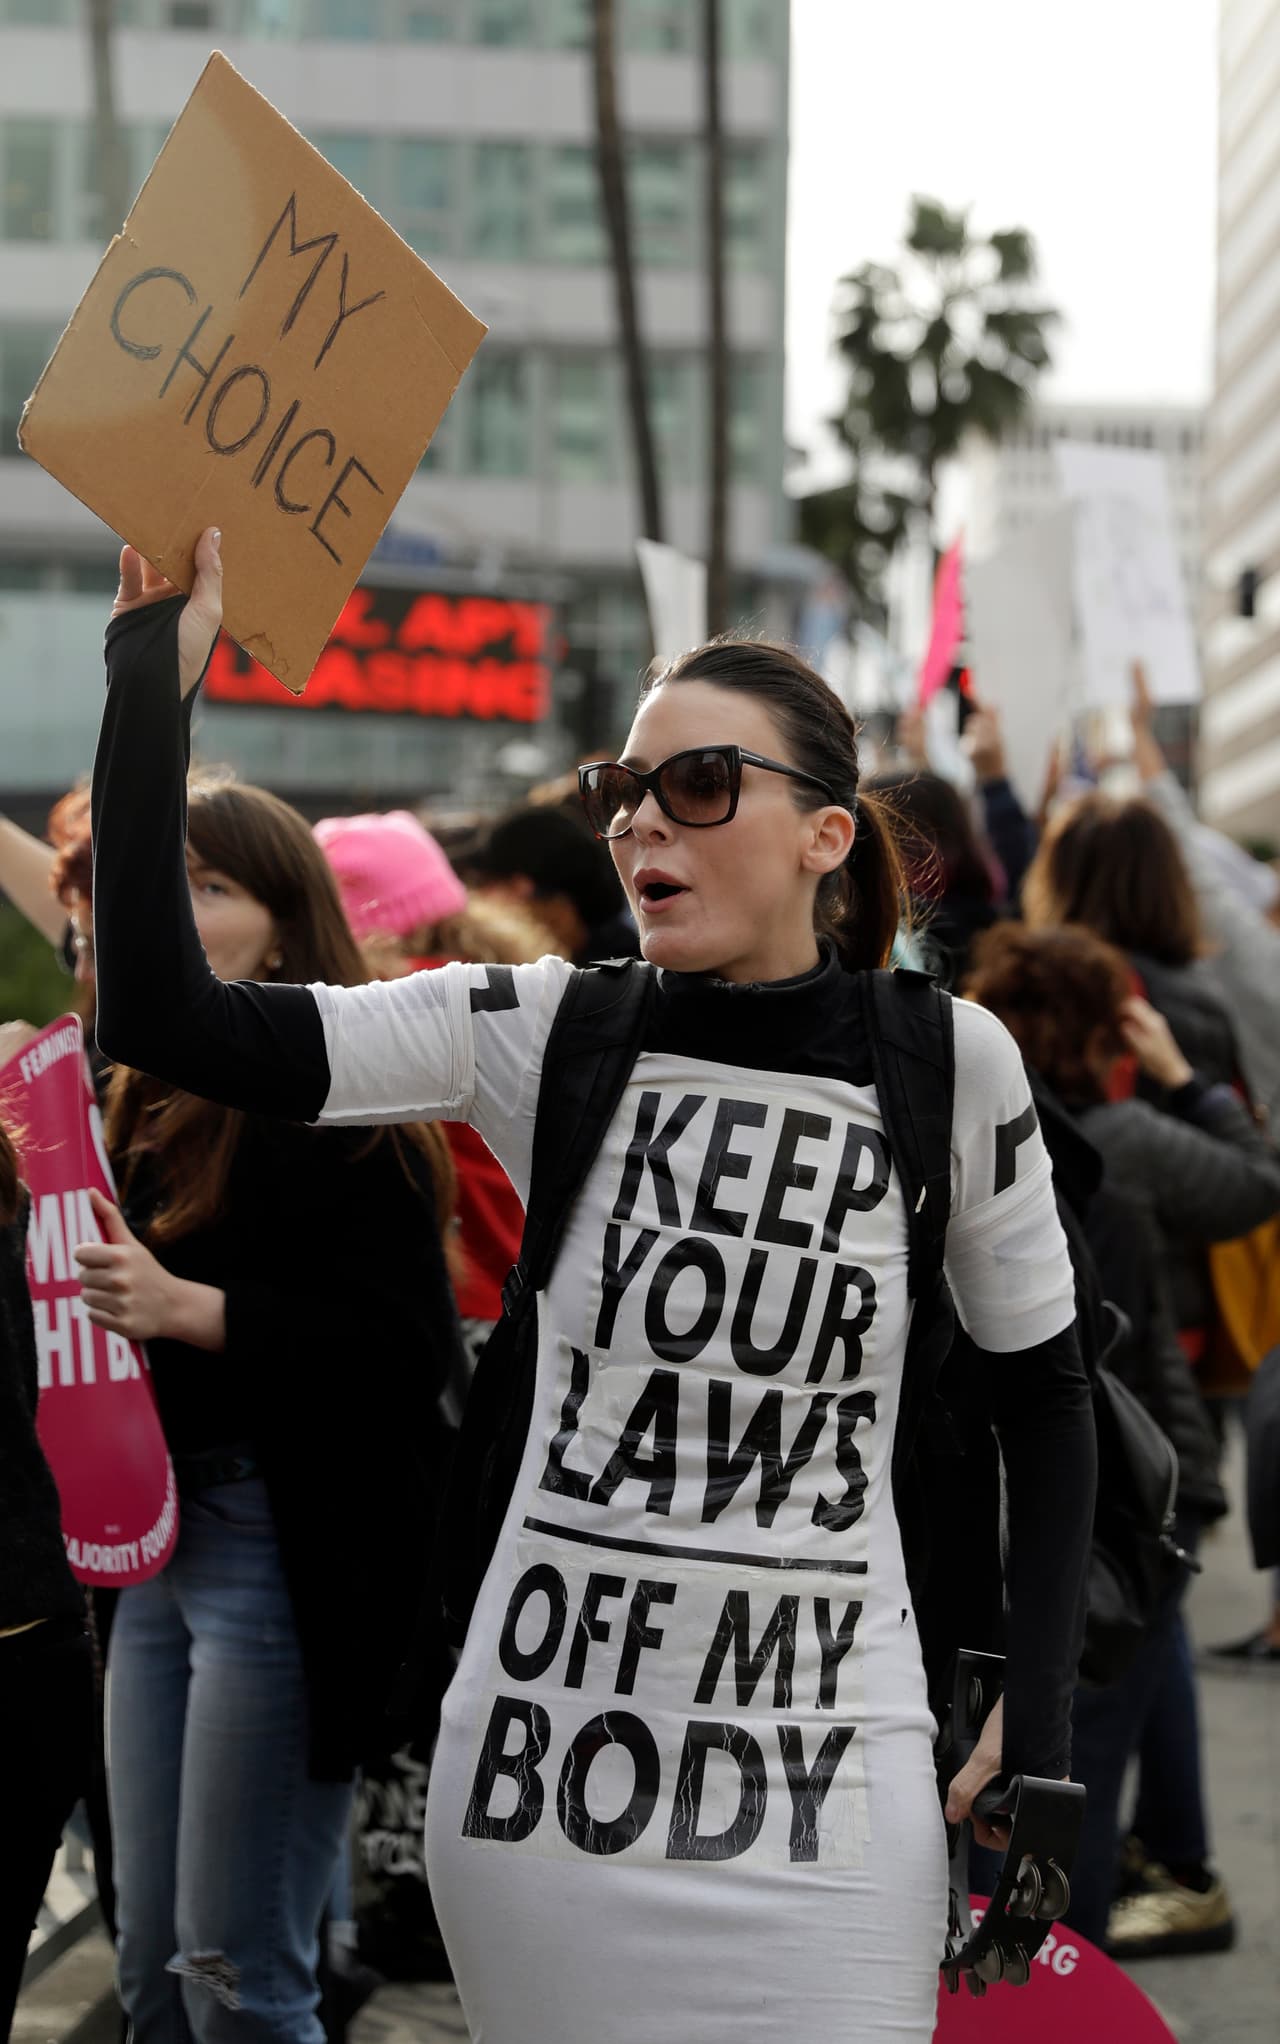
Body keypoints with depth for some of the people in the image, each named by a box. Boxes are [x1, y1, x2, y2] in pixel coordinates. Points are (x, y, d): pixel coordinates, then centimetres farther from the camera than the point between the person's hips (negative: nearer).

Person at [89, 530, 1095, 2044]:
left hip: (821, 1793, -1)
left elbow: (1044, 1393, 8)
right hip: (538, 1745, 2)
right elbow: (163, 1018, -10)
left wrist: (1039, 1720, 2)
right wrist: (150, 680, -16)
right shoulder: (543, 1031, -2)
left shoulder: (948, 1065, -4)